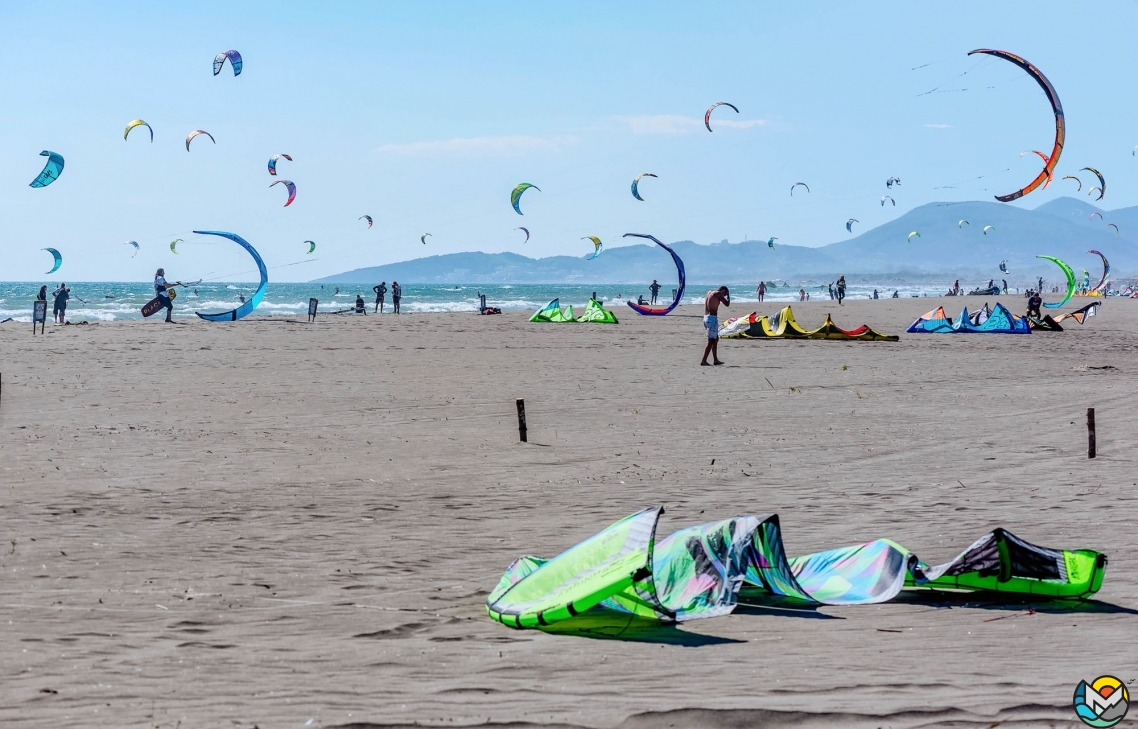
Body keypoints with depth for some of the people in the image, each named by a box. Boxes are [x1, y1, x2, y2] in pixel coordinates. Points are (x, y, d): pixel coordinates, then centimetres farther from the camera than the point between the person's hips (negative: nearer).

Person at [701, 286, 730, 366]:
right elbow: (727, 304, -9)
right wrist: (728, 295, 5)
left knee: (716, 339, 19)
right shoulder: (718, 294, -8)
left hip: (706, 318, 9)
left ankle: (715, 360, 22)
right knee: (711, 341, -7)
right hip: (712, 318, -9)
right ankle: (704, 361, -11)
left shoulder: (709, 293, 17)